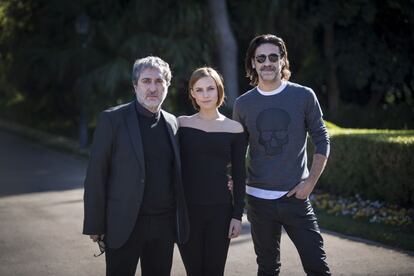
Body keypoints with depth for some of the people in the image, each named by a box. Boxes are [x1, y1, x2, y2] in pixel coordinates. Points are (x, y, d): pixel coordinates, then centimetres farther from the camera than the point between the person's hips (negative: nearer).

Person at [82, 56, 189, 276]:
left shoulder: (172, 123, 10)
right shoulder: (112, 119, -5)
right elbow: (96, 175, -6)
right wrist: (95, 225, -9)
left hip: (164, 225, 4)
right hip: (124, 224, -4)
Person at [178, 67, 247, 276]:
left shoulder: (234, 129, 3)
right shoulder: (181, 124, 3)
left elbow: (239, 176, 5)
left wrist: (238, 215, 0)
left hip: (220, 210, 0)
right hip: (186, 209, 0)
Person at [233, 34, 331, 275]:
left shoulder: (304, 96, -2)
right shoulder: (243, 104, 4)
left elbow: (322, 141, 1)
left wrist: (310, 183, -7)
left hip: (295, 197, -2)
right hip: (258, 199, 2)